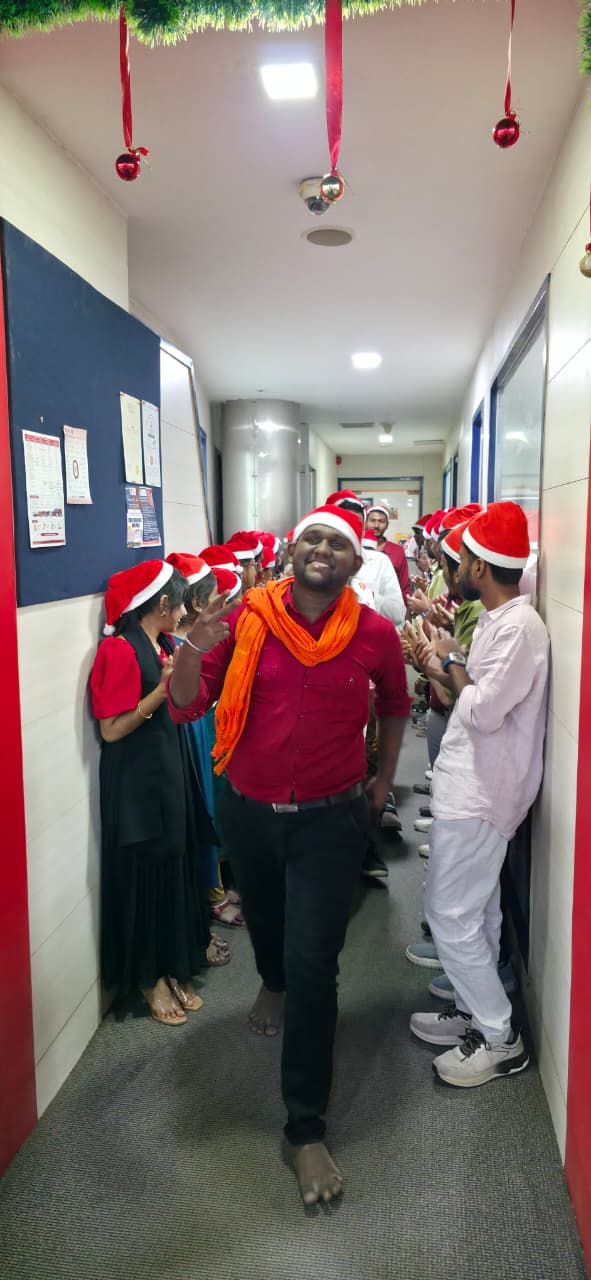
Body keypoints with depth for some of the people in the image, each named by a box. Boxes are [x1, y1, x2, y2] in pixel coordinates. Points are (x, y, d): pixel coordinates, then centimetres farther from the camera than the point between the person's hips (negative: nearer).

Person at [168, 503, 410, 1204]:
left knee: (312, 964, -5)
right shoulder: (246, 618, -11)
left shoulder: (375, 634, -10)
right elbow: (185, 707, -12)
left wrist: (384, 776, 13)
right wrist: (192, 651, -30)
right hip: (249, 812, 3)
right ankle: (273, 982, 64)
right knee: (265, 920, 27)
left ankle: (306, 1128, 13)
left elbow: (394, 704, 12)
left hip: (331, 818, -2)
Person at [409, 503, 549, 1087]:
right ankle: (473, 1011, 35)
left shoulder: (518, 627, -21)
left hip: (478, 796, -10)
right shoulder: (495, 620, 10)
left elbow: (483, 712, -26)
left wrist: (452, 667, -11)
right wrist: (450, 667, 0)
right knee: (475, 910, 20)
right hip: (471, 786, 10)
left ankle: (499, 1039, 12)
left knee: (450, 914, -2)